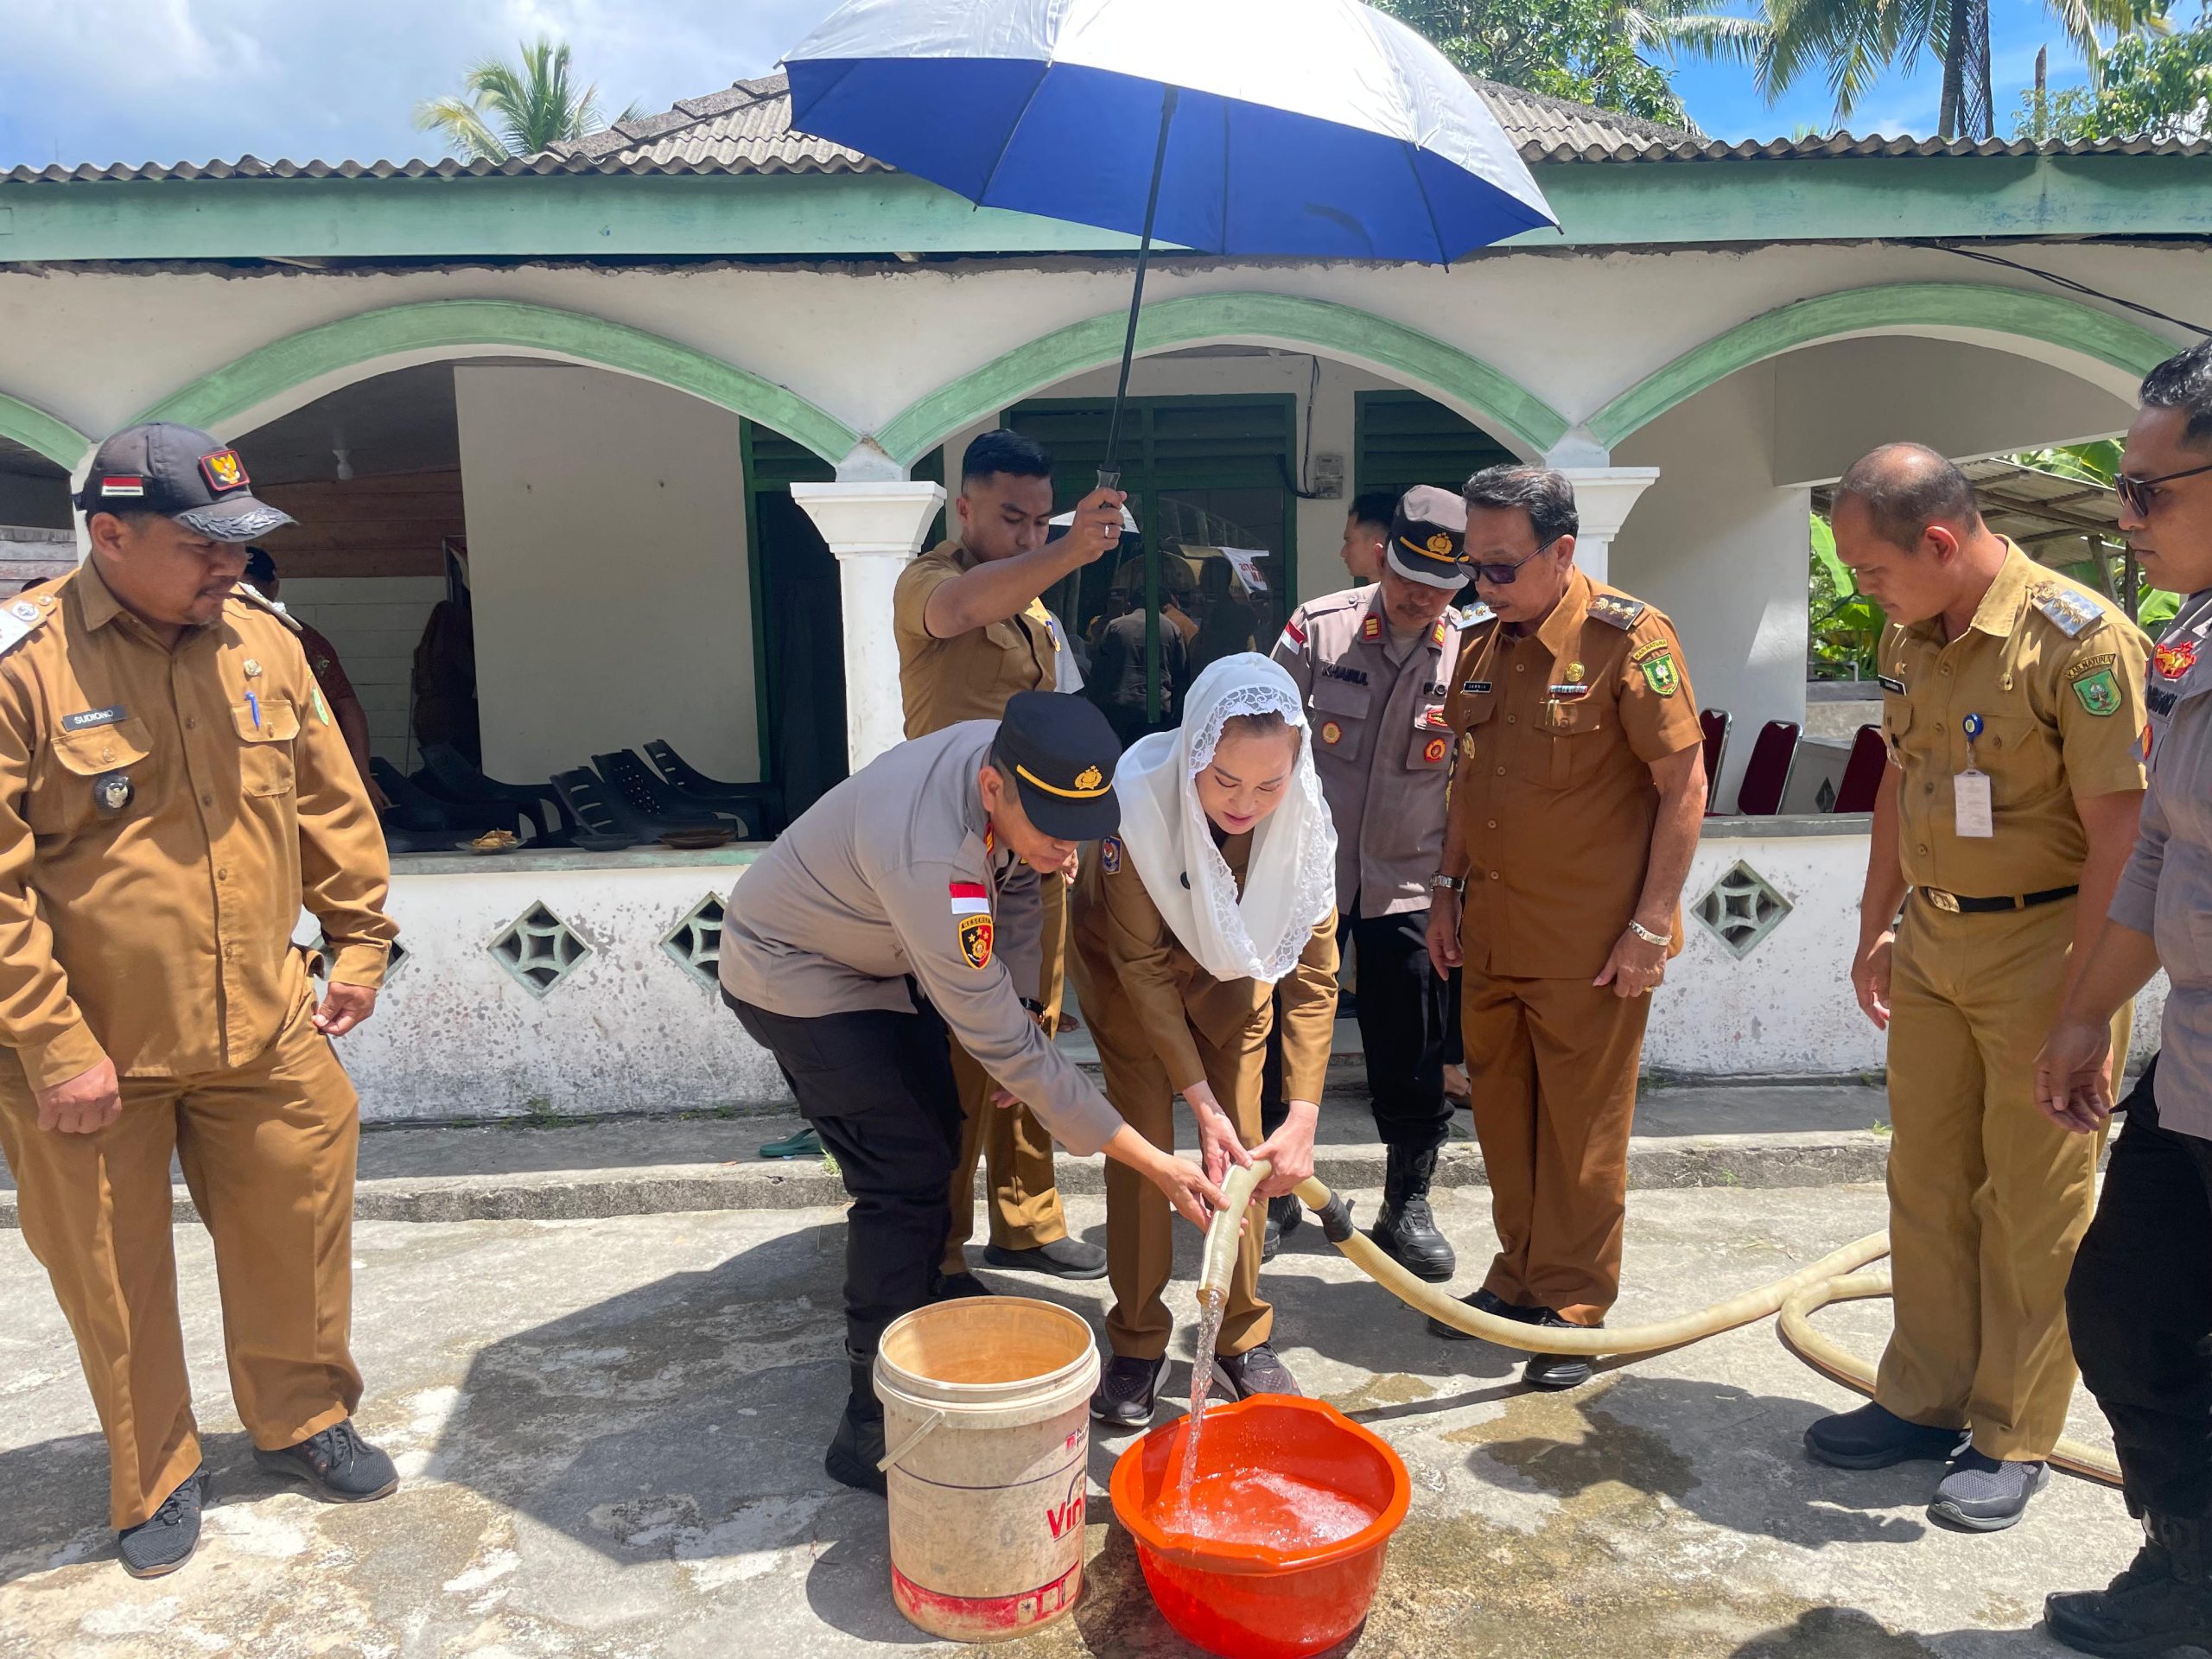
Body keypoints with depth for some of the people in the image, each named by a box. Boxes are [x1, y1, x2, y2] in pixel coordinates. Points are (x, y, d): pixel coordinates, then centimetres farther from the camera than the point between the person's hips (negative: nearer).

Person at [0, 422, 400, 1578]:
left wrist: (358, 942, 8)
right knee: (116, 1282, 13)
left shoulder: (262, 642, 0)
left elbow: (329, 805, 9)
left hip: (264, 1035, 4)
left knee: (295, 1233, 14)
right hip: (93, 1057, -3)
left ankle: (302, 1422, 38)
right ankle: (153, 1482, 35)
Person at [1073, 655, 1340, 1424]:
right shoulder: (1138, 798, -38)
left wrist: (1303, 1118, -30)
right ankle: (1137, 1345, 12)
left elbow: (1313, 971, -23)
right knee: (1143, 1142, -5)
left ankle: (1244, 1338, 18)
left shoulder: (1303, 817, -30)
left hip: (1234, 969, 2)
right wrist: (1201, 1103, -29)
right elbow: (1142, 965, -28)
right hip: (1127, 965, -2)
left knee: (1244, 1147, 1)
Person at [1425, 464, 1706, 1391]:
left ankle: (1573, 1306, 20)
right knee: (1501, 1116, 15)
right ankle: (1519, 1279, 31)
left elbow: (1684, 788, -11)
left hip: (1590, 944, -6)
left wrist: (1650, 927, -14)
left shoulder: (1629, 639, -12)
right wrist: (1449, 889, 13)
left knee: (1581, 1131, 5)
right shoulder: (1481, 645, 8)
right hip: (1491, 933, 6)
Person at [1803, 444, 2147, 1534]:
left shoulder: (2080, 637, -18)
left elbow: (2119, 830, -19)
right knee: (1925, 1184, 14)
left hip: (2040, 944, -7)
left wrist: (2076, 997, -20)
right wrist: (1877, 927, 14)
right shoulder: (1909, 640, 5)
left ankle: (2015, 1438, 20)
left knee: (2034, 1206, 5)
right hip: (1929, 942, 7)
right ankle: (1925, 1399, 29)